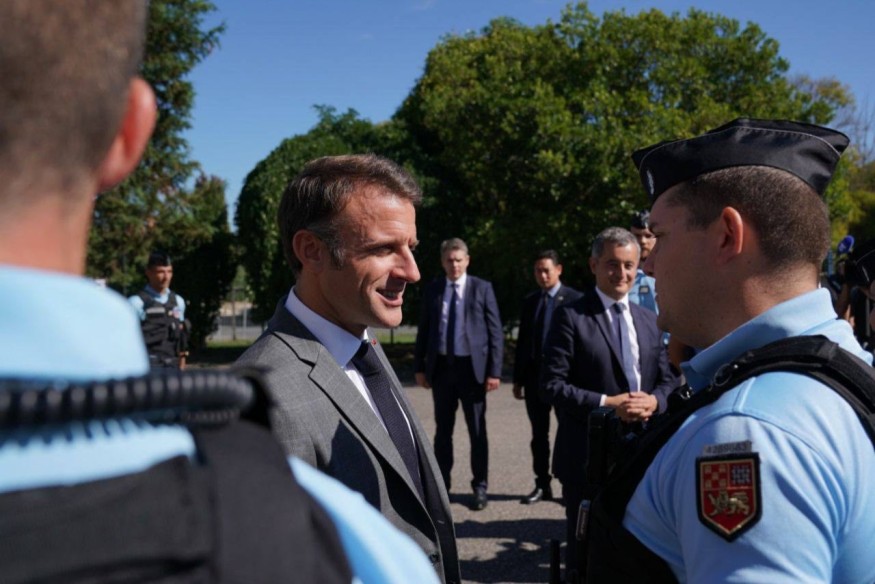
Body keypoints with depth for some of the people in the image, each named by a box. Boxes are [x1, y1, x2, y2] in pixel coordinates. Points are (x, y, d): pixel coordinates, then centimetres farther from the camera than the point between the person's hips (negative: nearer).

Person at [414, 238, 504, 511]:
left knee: (477, 430, 7)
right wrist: (419, 366, 3)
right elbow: (423, 330, 8)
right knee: (442, 430, 12)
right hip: (441, 367, 2)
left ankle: (480, 487, 18)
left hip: (472, 367, -2)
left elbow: (495, 332, -3)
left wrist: (494, 370, -9)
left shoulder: (482, 288, -1)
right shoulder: (432, 290, 5)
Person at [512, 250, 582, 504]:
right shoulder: (529, 302, 11)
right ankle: (542, 485, 20)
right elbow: (522, 341, 12)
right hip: (534, 375, 5)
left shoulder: (573, 299, -5)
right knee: (539, 434, 11)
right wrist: (518, 378, 10)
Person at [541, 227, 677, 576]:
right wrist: (606, 403, -22)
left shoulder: (648, 319, 11)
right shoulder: (571, 317, -8)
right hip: (588, 456, -5)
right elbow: (552, 384, -13)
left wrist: (654, 400, -12)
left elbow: (667, 379, 11)